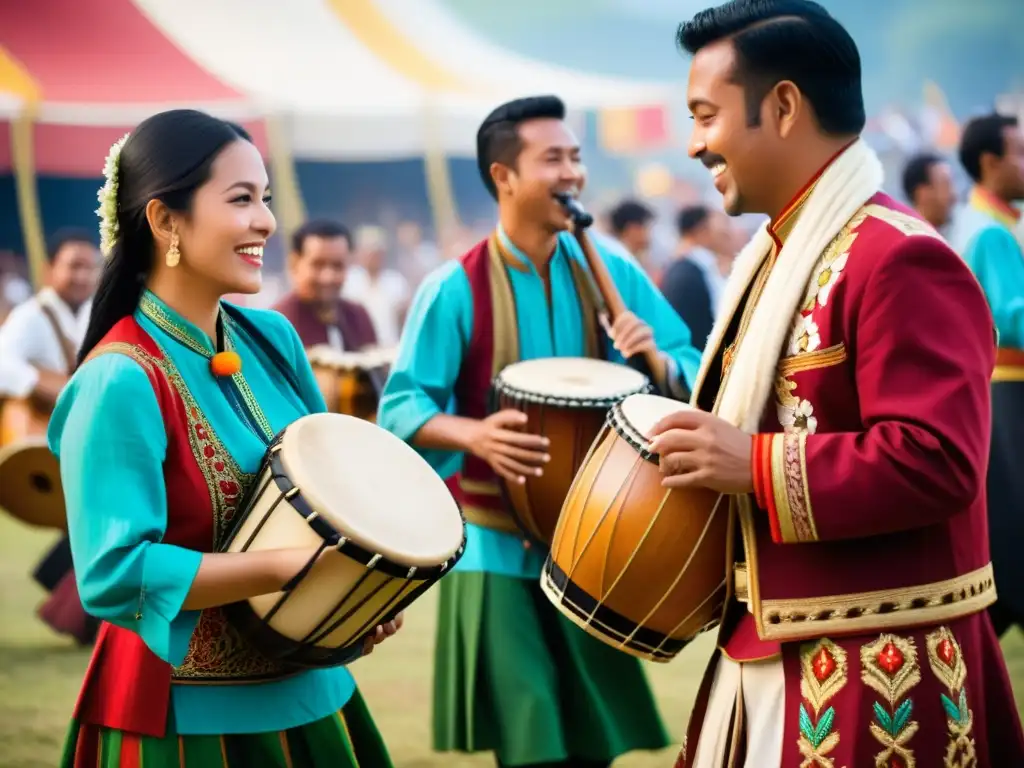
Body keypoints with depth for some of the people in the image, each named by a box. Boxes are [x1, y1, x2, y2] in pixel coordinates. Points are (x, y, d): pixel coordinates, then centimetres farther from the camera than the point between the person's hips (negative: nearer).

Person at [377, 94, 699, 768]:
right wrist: (473, 434, -28)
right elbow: (402, 409, -10)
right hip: (498, 545, -3)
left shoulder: (610, 272, 0)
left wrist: (658, 363, -20)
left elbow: (691, 371, 2)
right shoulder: (454, 290, -9)